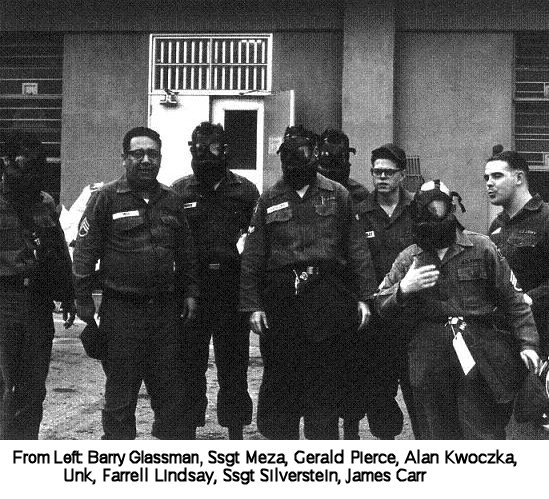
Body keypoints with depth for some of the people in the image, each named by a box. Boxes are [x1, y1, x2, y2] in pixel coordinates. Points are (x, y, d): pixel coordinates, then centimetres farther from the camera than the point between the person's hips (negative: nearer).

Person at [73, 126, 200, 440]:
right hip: (121, 310, -4)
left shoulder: (171, 201, 12)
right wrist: (84, 299, -8)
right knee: (120, 392, 5)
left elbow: (186, 253, 18)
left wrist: (190, 292, 11)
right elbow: (85, 250, -4)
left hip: (166, 308, 4)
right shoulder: (106, 198, -2)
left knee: (172, 389, 10)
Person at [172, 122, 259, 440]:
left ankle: (235, 432, 18)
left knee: (233, 365, 7)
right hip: (192, 288, 1)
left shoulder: (244, 191, 4)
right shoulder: (179, 191, 5)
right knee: (190, 364, 6)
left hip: (233, 287, 0)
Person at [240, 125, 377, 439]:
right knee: (279, 381, 4)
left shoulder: (337, 196, 9)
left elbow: (357, 248, 6)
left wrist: (364, 296, -1)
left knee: (327, 380, 3)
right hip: (281, 301, 1)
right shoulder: (270, 201, 11)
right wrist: (253, 304, 0)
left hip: (328, 299, -1)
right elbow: (252, 256, 8)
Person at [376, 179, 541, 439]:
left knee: (484, 435, -2)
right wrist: (403, 289, -12)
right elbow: (382, 305, 9)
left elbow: (512, 298, 6)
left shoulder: (481, 249, 4)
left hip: (479, 357, -2)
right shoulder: (408, 258, 10)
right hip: (429, 366, 2)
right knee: (436, 434, 9)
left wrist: (527, 342, -2)